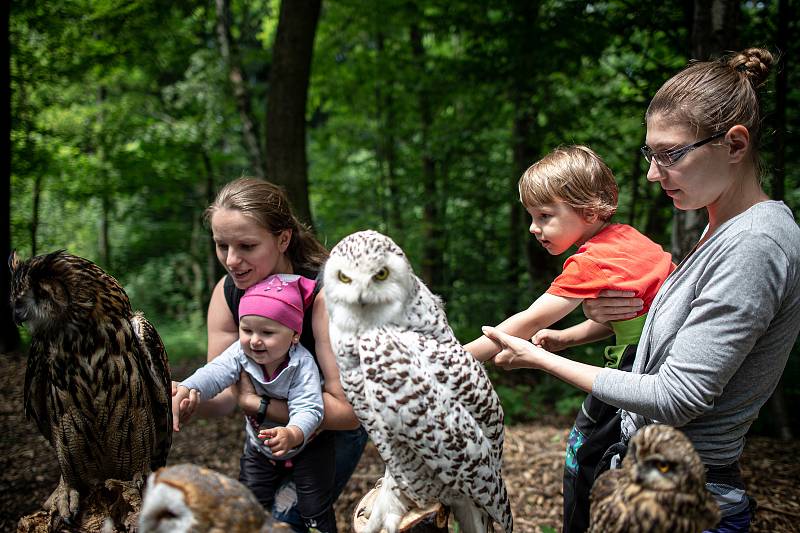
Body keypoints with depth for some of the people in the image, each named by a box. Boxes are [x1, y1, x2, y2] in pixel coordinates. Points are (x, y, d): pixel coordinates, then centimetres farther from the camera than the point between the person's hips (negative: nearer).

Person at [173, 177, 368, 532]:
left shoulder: (323, 292, -33)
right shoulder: (227, 292, -15)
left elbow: (348, 410, -34)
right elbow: (225, 392, -13)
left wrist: (257, 403, -33)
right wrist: (191, 400, -36)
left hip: (334, 431, -5)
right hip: (270, 431, 6)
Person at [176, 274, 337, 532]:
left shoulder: (302, 364, -31)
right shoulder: (241, 353, -22)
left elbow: (308, 409, -40)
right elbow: (215, 372, -38)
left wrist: (292, 435, -62)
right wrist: (184, 390, -59)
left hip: (306, 442, -4)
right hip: (259, 444, 4)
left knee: (315, 510, -3)